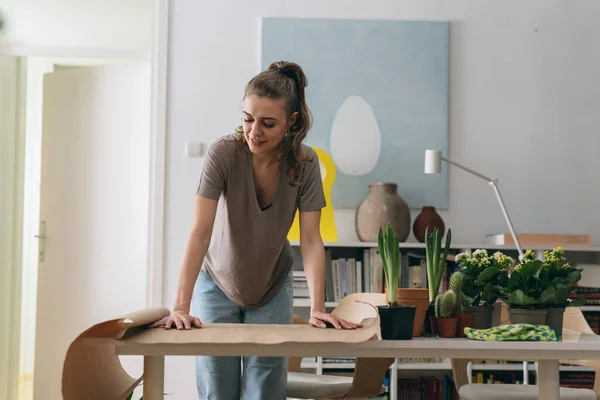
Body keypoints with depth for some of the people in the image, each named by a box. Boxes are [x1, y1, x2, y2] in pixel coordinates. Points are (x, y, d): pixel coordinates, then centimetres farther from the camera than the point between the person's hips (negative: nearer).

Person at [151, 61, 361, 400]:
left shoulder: (305, 163, -18)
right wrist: (181, 307, -38)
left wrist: (318, 308, -31)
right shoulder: (223, 153, -25)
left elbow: (311, 241, -20)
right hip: (218, 284, -1)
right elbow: (200, 233, -31)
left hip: (272, 289, 1)